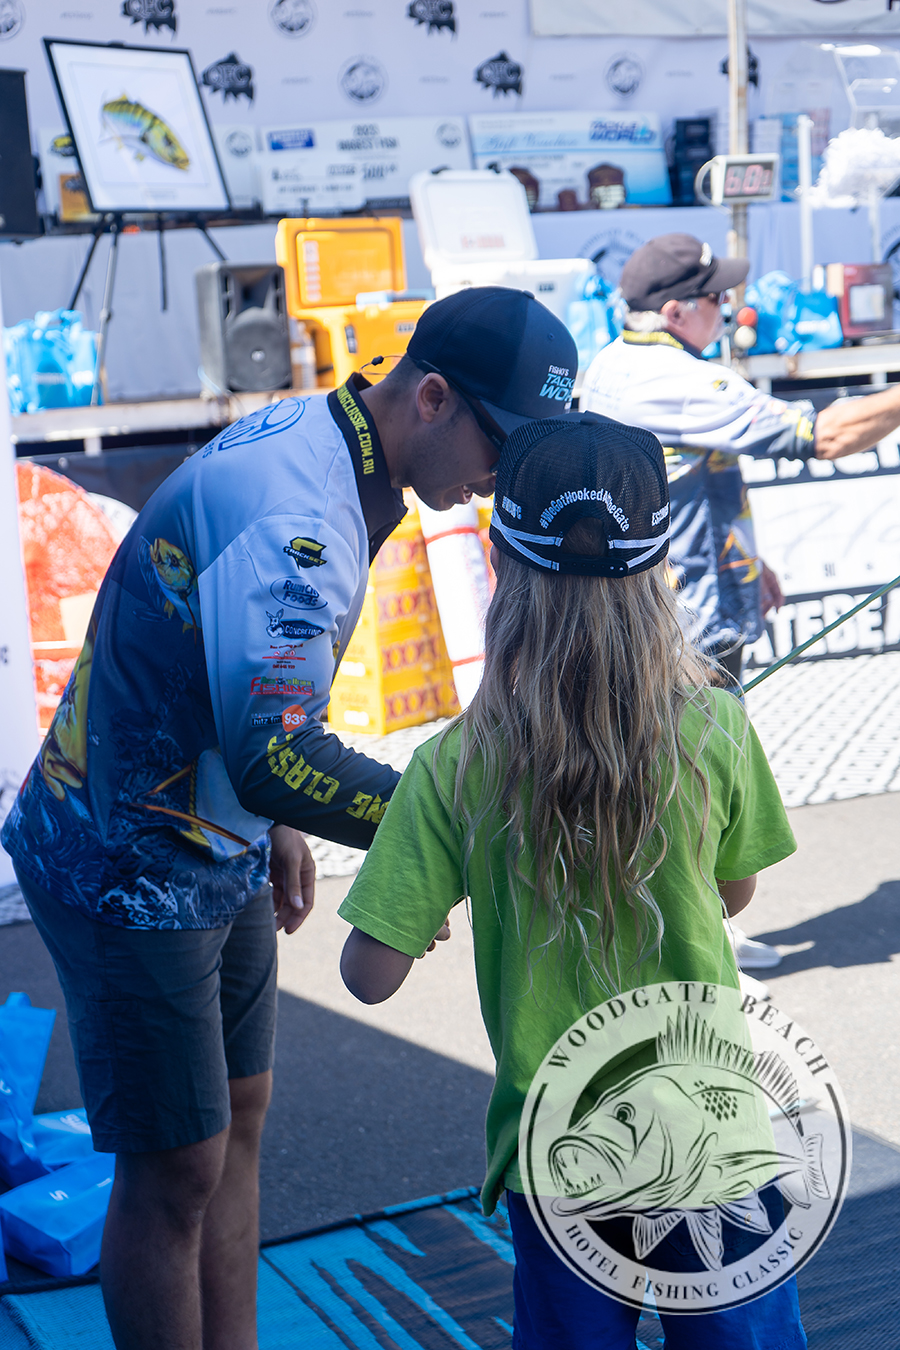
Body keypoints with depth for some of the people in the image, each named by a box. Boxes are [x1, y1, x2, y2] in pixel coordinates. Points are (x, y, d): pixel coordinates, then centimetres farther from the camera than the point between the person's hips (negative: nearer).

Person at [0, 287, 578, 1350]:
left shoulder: (310, 437, 3)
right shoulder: (289, 510, -29)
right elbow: (271, 754, -39)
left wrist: (272, 829, 19)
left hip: (211, 851, 10)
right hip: (133, 871, -10)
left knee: (237, 1119, 17)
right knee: (175, 1169, 1)